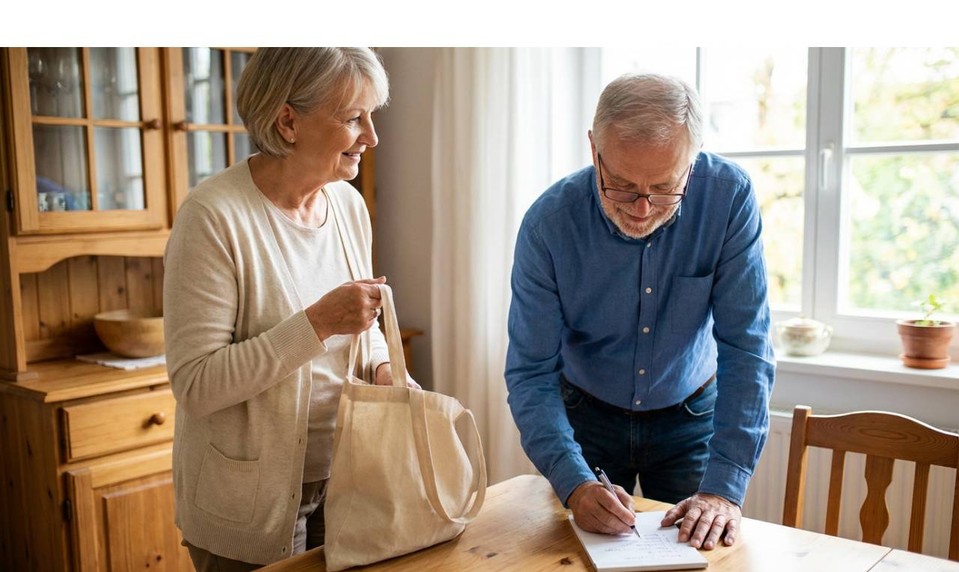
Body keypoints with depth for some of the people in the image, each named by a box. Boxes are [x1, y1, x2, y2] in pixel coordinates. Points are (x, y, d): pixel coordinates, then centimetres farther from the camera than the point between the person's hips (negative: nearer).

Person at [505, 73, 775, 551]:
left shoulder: (728, 197, -23)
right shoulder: (548, 223, -25)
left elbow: (745, 348, -22)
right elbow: (531, 373, -21)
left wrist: (724, 487, -28)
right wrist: (574, 484, -34)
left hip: (690, 417, 0)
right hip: (585, 416, 0)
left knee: (696, 549, 11)